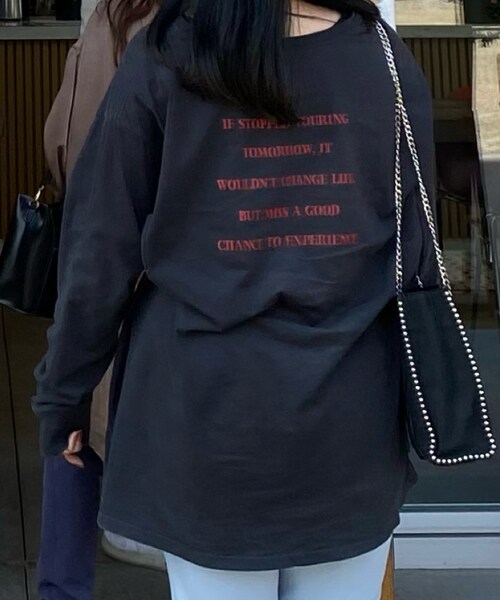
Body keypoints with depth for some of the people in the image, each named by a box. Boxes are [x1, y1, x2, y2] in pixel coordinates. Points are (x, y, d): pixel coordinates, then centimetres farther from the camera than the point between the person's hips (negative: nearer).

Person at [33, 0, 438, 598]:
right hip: (350, 414, 2)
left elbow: (101, 249, -5)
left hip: (207, 407, -2)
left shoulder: (161, 60, -6)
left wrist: (64, 391, 8)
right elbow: (415, 249, 7)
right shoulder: (385, 57, 1)